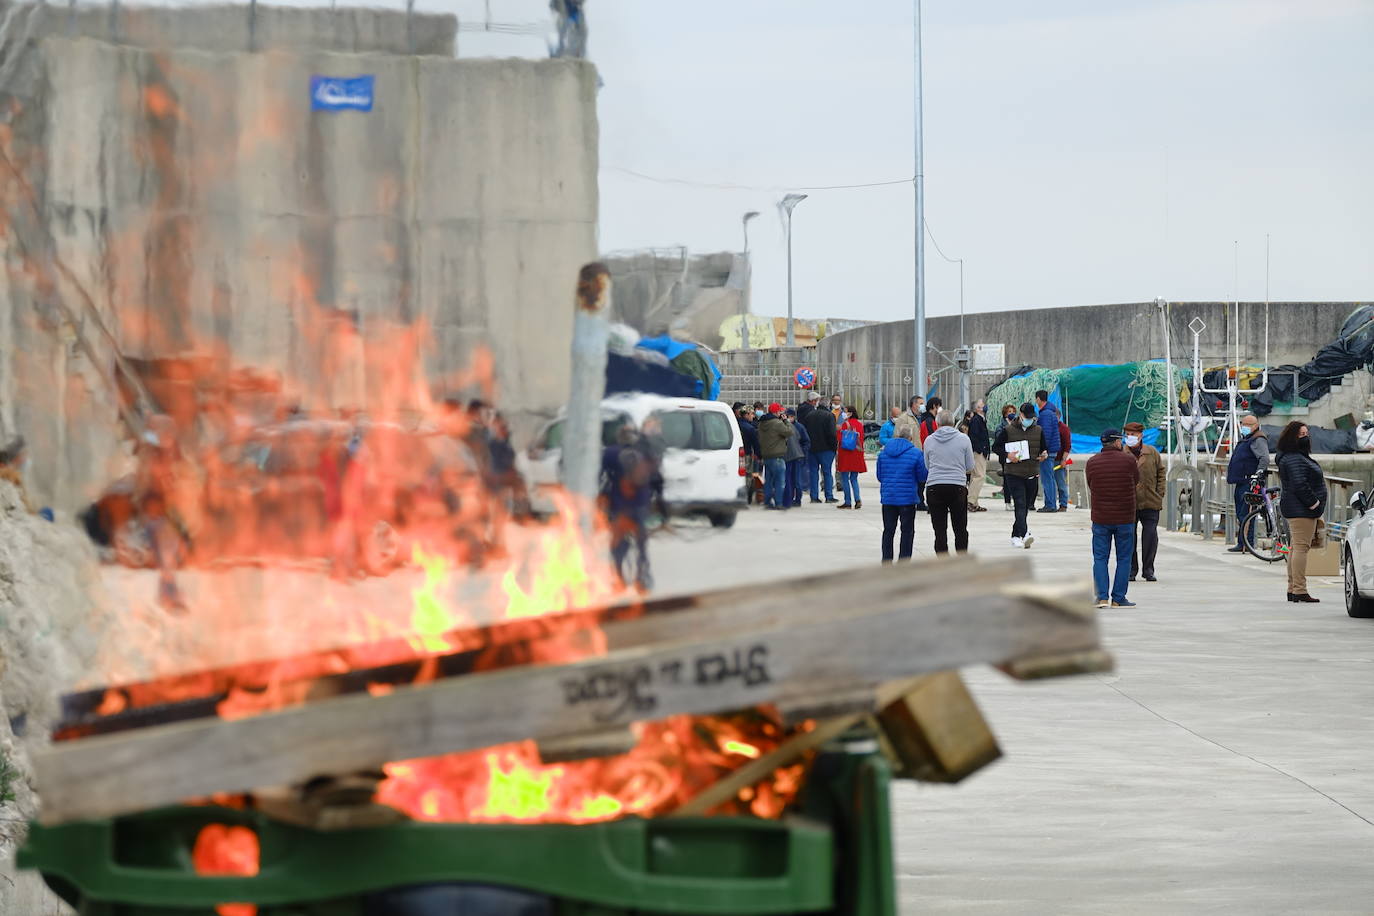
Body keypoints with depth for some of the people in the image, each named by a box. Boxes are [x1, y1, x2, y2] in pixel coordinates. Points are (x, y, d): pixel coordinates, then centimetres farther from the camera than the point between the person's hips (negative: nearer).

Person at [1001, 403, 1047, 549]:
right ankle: (1024, 534, -26)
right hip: (1014, 474, -4)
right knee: (1020, 504, -16)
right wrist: (1007, 455, -15)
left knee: (1025, 506, 10)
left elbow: (1044, 448, 18)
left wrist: (1044, 455, -6)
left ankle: (1016, 536, 22)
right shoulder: (1008, 430, 0)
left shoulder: (1038, 431, 9)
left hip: (1032, 475, 4)